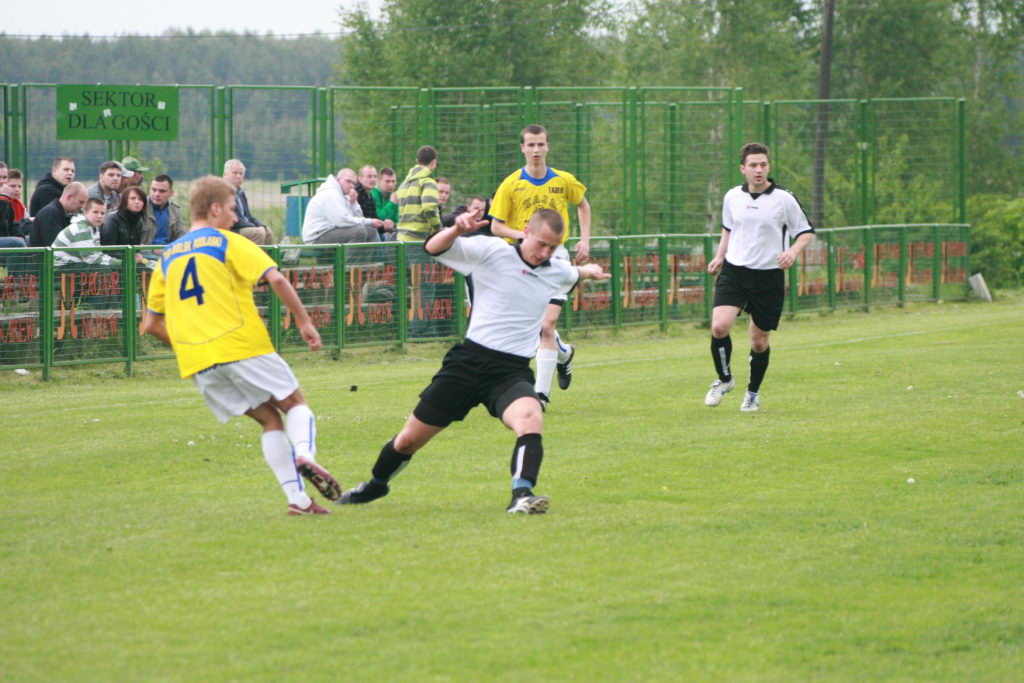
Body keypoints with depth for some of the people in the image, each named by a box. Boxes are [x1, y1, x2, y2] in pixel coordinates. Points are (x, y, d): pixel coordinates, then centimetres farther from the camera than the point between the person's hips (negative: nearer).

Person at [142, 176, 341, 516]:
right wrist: (304, 321, -5)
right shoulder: (228, 242, 2)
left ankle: (297, 498, -2)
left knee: (269, 418, 11)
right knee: (294, 403, 9)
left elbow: (152, 324, 18)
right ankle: (305, 453, -23)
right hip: (242, 345, -5)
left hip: (196, 361, 5)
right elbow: (275, 278, -12)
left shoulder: (167, 257, 18)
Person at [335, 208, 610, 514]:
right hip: (470, 360, -2)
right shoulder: (492, 251, -5)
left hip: (512, 373, 2)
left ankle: (521, 497, -42)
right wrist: (457, 229, -31)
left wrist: (588, 271, 27)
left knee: (530, 419, -34)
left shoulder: (555, 271, 10)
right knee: (409, 440, 8)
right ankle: (375, 485, 36)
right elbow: (434, 248, -16)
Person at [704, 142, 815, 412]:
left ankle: (753, 393, 29)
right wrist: (720, 256, 10)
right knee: (719, 326, -19)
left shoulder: (784, 199, -6)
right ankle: (724, 379, 7)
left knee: (759, 341, 6)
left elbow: (806, 232, 2)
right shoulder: (732, 197, 4)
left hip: (769, 276, -2)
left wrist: (793, 251, -18)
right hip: (734, 270, 2)